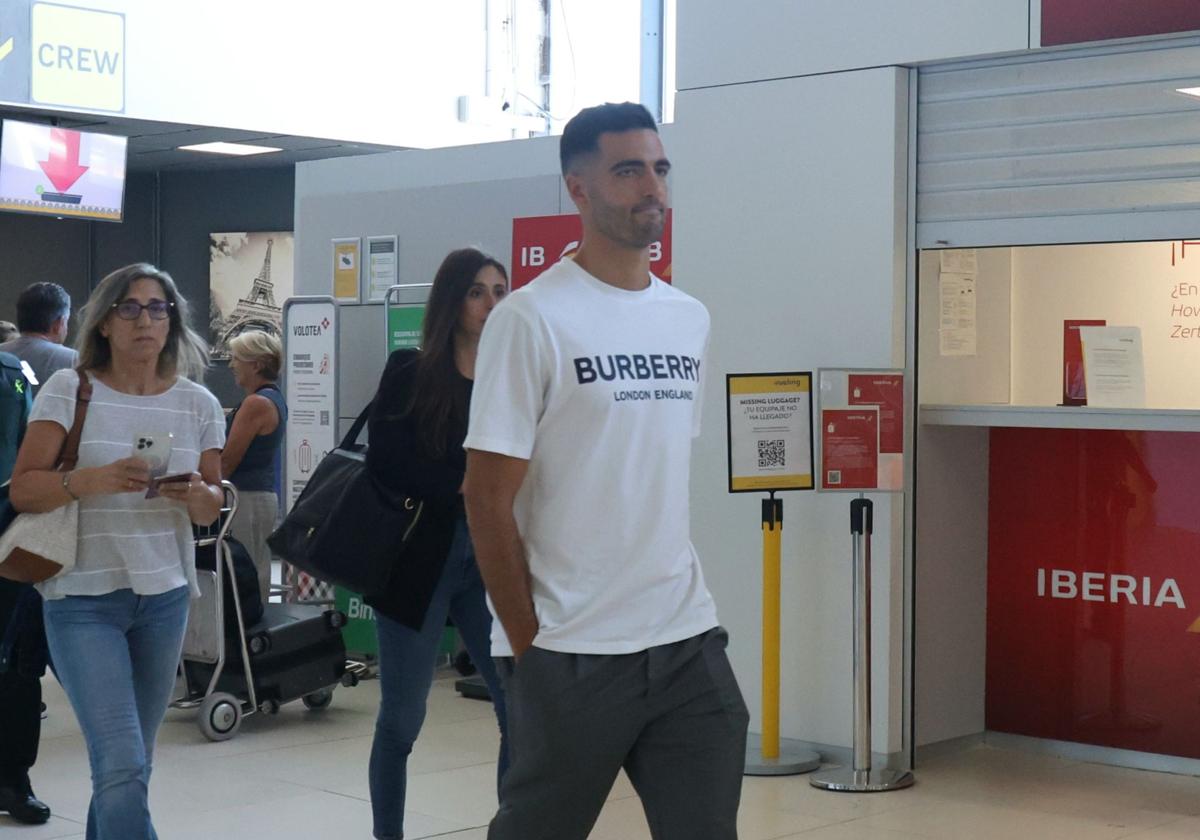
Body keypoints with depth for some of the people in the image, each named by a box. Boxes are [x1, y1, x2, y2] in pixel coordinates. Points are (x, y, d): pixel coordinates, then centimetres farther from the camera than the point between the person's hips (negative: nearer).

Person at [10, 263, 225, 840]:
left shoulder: (198, 404, 4)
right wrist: (92, 479, -23)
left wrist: (198, 496, -12)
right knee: (124, 768, -13)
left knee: (127, 764, 12)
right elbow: (23, 490, -6)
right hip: (82, 599, -4)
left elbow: (211, 507, 11)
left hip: (164, 598, 4)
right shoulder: (69, 390, -4)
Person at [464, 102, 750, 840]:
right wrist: (529, 640, -9)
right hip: (572, 651, -5)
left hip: (688, 639, 5)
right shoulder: (532, 318, -9)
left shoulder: (690, 319, 10)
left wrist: (673, 602, 13)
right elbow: (488, 496, -10)